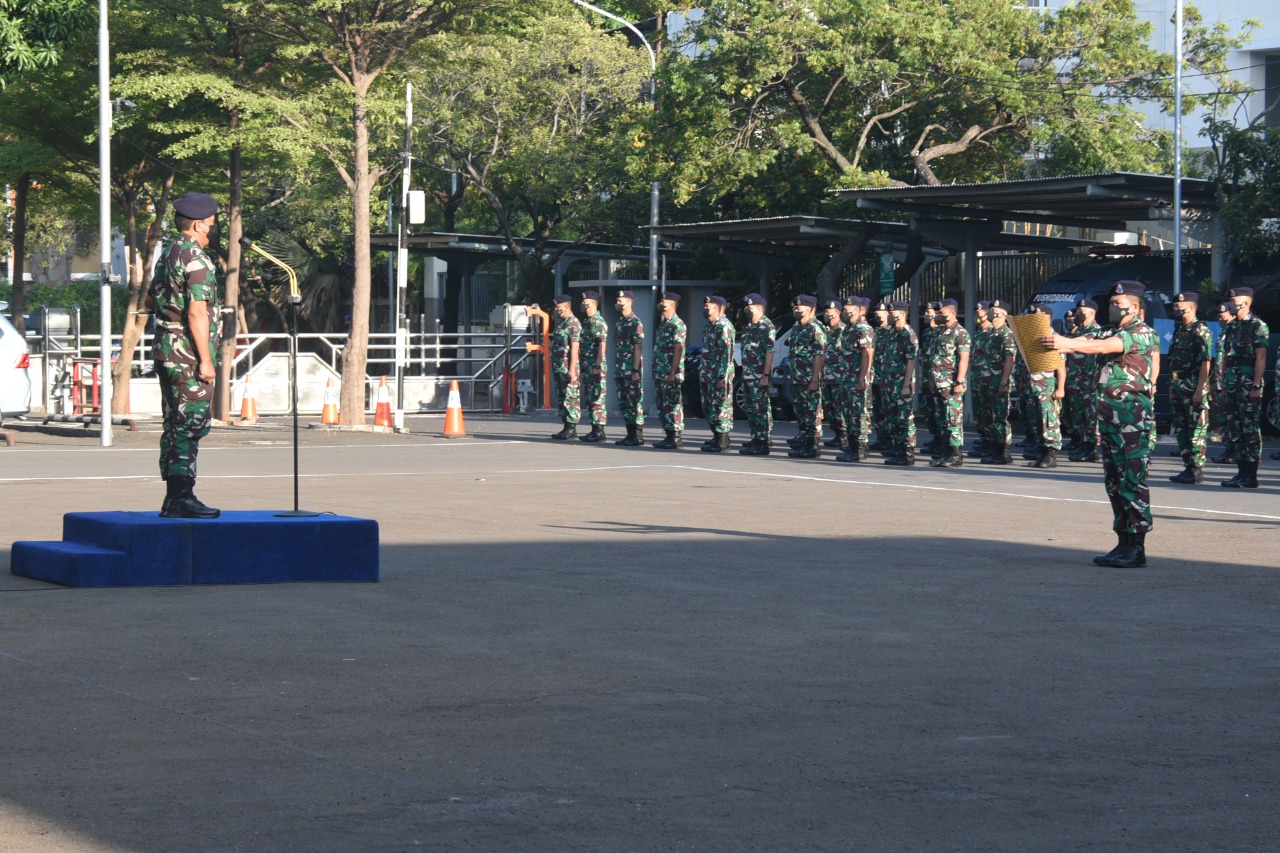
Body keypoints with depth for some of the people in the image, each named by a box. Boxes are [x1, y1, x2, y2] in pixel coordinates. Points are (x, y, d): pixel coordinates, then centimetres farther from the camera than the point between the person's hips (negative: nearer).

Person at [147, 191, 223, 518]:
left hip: (166, 351, 10)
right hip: (188, 354, -10)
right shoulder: (196, 259, -15)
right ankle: (183, 497, -10)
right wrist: (206, 359, -20)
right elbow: (197, 313, -21)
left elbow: (149, 301, 25)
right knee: (190, 426, -8)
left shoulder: (168, 254, 15)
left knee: (174, 425, 12)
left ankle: (173, 499, 15)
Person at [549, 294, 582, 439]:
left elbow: (575, 348, -16)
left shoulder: (573, 323, -11)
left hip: (568, 367, -10)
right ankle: (567, 427, 16)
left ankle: (571, 429, -4)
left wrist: (572, 370, -21)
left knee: (571, 398, -6)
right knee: (561, 398, 11)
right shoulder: (559, 322, 17)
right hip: (558, 367, 10)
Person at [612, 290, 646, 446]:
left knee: (635, 402, -6)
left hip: (632, 370, -9)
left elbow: (638, 348, -15)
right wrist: (615, 370, 18)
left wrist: (636, 370, -20)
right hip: (621, 371, 9)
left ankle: (638, 437, -4)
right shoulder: (620, 322, 16)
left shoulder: (635, 323, -10)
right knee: (623, 403, 10)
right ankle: (630, 435, 15)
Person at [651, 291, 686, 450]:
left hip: (671, 374, -9)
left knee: (673, 405, -7)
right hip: (660, 372, 9)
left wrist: (672, 373, -21)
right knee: (662, 406, 10)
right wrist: (655, 371, 17)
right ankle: (669, 436, 15)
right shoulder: (662, 323, 17)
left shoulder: (677, 324, -11)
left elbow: (678, 350, -16)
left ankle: (676, 438, -5)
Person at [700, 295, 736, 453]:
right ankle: (716, 438, 23)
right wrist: (703, 372, 20)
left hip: (719, 376, -10)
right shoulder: (709, 326, 15)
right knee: (708, 408, 14)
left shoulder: (723, 327, -15)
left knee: (721, 408, -6)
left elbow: (725, 353, -20)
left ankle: (722, 442, -3)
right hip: (708, 375, 10)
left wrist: (722, 377, -23)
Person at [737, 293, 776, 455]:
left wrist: (766, 375, -22)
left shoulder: (766, 327, -11)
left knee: (761, 409, -8)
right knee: (749, 408, 13)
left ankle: (762, 444, -7)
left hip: (760, 377, -10)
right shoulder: (749, 327, 18)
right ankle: (756, 439, 22)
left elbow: (770, 352, -17)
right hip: (748, 375, 10)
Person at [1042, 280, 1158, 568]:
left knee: (1133, 481, -9)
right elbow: (1085, 342, 6)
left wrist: (1066, 344, -34)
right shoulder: (1110, 331, 20)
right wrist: (1054, 342, -13)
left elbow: (1106, 346, -23)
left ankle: (1136, 548, -8)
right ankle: (1123, 543, 14)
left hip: (1132, 415, -9)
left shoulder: (1143, 333, -8)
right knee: (1114, 482, 9)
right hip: (1107, 414, 9)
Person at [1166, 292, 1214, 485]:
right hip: (1178, 388, 9)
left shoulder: (1201, 331, -10)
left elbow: (1205, 362, -15)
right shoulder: (1179, 331, 16)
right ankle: (1188, 467, 16)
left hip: (1194, 388, -9)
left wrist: (1199, 389, -21)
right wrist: (1171, 386, 17)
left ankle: (1197, 470, -4)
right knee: (1180, 429, 11)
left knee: (1196, 429, -6)